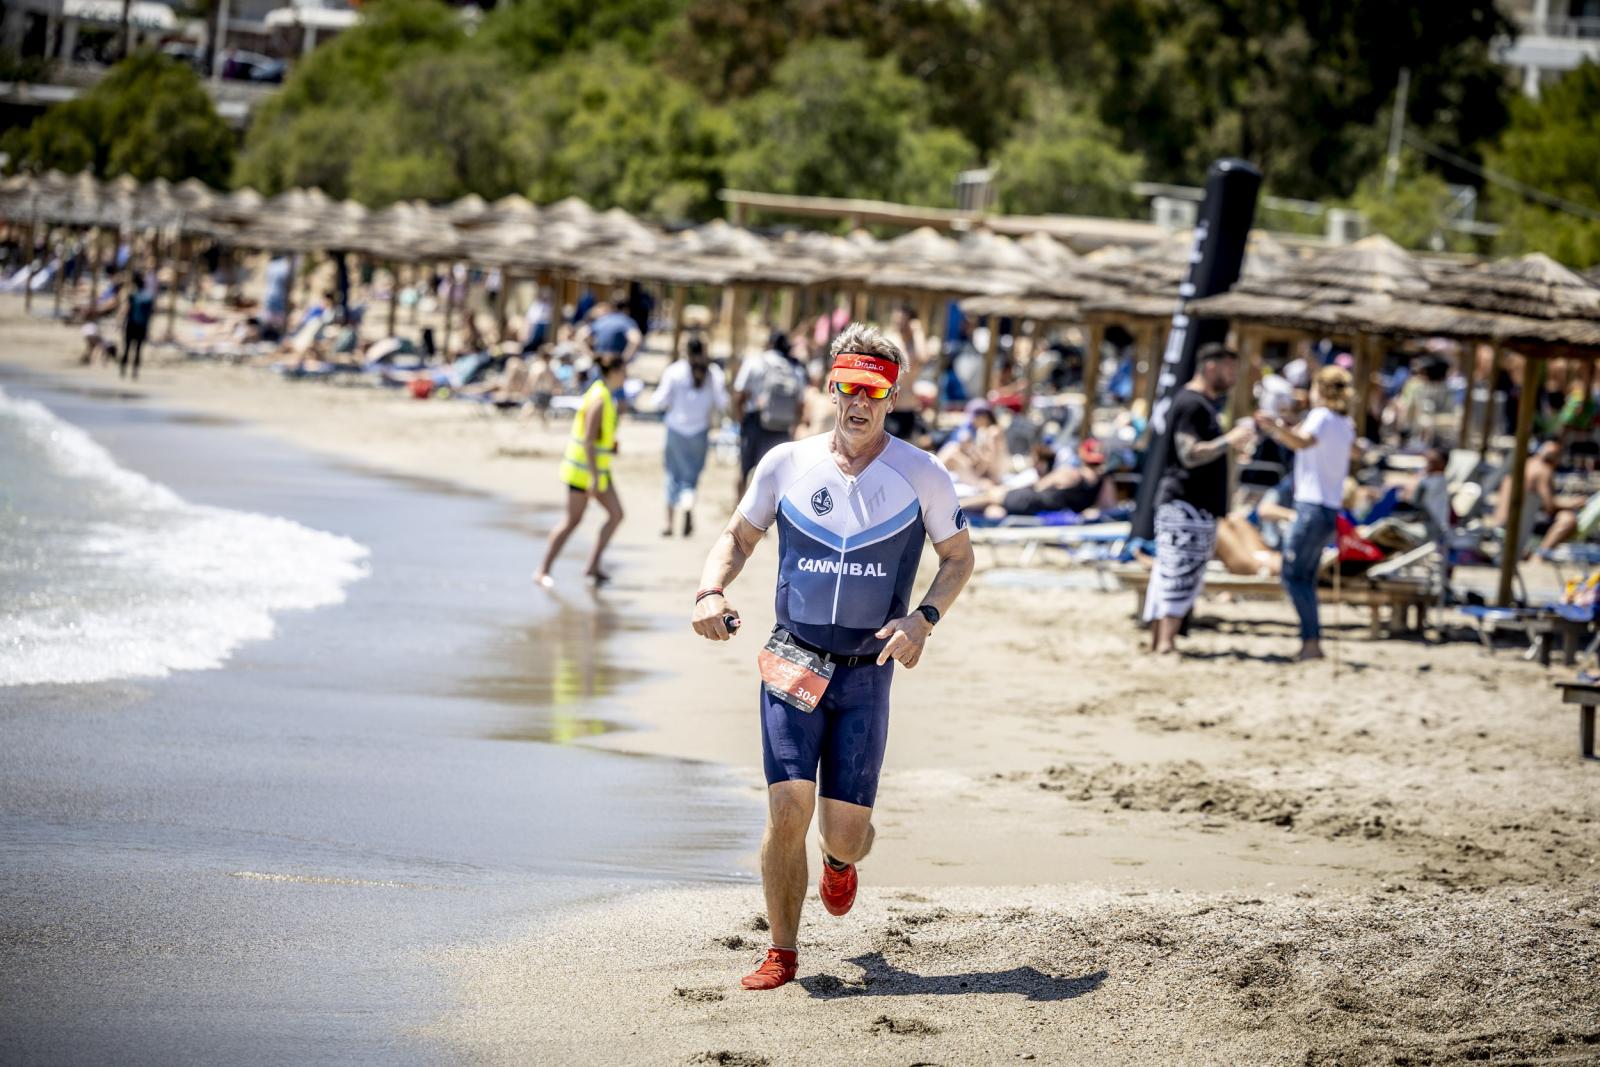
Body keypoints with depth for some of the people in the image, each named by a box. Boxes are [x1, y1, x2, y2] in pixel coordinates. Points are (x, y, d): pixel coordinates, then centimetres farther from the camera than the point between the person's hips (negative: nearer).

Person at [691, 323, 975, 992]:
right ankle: (782, 953, 3)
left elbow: (958, 558, 9)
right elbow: (738, 537, 13)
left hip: (866, 674, 0)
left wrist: (923, 617, -9)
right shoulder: (787, 464, 1)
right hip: (792, 662, 0)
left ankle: (841, 861, 39)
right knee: (788, 809, -14)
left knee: (845, 830, -1)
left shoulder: (921, 476, -1)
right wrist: (711, 590, -7)